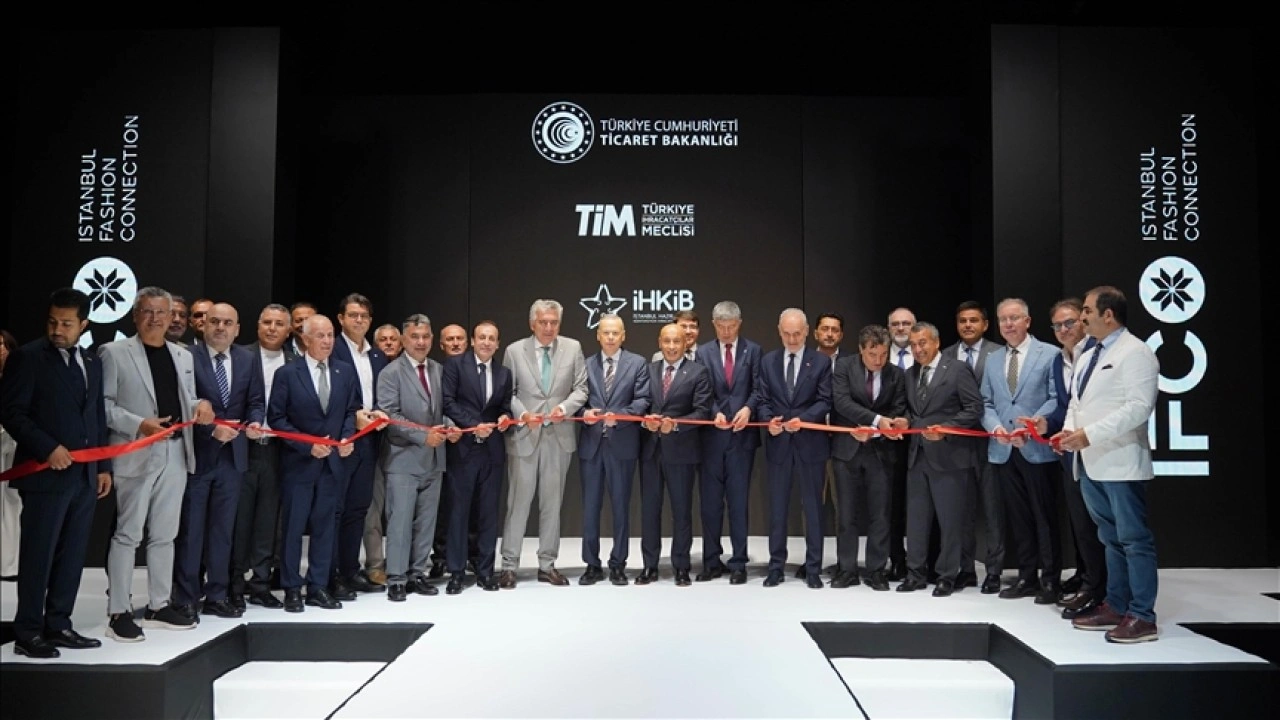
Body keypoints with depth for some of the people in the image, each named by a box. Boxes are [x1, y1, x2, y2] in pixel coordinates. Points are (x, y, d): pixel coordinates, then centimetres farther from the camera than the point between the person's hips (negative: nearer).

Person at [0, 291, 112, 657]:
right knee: (38, 556, -1)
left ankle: (58, 625, 19)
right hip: (46, 474, -6)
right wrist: (48, 448, -18)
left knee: (72, 555, 9)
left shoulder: (92, 363, 15)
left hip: (84, 476, 6)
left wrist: (103, 466, 13)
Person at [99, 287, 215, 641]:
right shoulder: (114, 352, -1)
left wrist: (200, 406, -4)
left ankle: (159, 605, 21)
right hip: (136, 455, -5)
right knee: (127, 534, -2)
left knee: (165, 534, 12)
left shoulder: (183, 356, 16)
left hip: (176, 454, 6)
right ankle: (119, 611, 6)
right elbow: (103, 403, -7)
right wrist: (138, 424, -19)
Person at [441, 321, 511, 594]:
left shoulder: (504, 372, 13)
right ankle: (456, 571, 10)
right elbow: (448, 401, -7)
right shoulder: (455, 364, 0)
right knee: (459, 510, 1)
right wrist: (474, 425, -14)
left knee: (488, 511, 7)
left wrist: (505, 417, -7)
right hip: (463, 448, -3)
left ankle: (485, 571, 15)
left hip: (492, 449, 4)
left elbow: (506, 406, 15)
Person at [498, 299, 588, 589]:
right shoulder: (515, 351, 1)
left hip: (559, 436, 2)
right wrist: (522, 414, -14)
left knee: (552, 503, 9)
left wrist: (564, 407, -14)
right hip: (524, 435, -2)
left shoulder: (573, 348, 4)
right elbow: (507, 392, 2)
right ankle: (509, 565, 11)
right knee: (518, 502, 2)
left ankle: (547, 565, 20)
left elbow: (581, 388, 3)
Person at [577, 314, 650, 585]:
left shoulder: (638, 363, 4)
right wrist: (584, 412, -12)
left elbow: (642, 400, -4)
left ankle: (618, 565, 16)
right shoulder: (586, 364, 12)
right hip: (591, 443, 2)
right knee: (590, 507, 6)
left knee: (620, 506, 5)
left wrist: (619, 416, -18)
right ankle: (592, 565, 16)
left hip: (622, 443, -2)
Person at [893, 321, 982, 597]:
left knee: (950, 518, 3)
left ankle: (947, 576, 14)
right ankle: (916, 573, 18)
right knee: (916, 517, 9)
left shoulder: (957, 369, -5)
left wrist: (946, 429, -18)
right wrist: (906, 421, -1)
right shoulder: (910, 374, 14)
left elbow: (974, 408, -9)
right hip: (917, 455, 6)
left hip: (948, 455, -6)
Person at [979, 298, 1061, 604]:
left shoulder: (1049, 354, -1)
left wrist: (1032, 424, -19)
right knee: (1017, 517, 11)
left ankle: (1050, 580, 11)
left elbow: (1056, 398, -8)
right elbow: (986, 402, 13)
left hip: (1037, 448, -5)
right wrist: (995, 427, -6)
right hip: (1003, 450, 5)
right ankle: (1027, 577, 20)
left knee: (1044, 516, 2)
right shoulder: (993, 360, 15)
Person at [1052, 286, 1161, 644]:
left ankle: (1142, 617, 2)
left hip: (1120, 463, -9)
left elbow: (1138, 407, -19)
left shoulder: (1135, 352, -9)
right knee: (1111, 539, 15)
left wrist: (1089, 434, -23)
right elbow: (1076, 402, 22)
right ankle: (1116, 607, 24)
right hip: (1091, 463, 9)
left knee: (1134, 539, -3)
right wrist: (1069, 429, 2)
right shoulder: (1088, 356, 19)